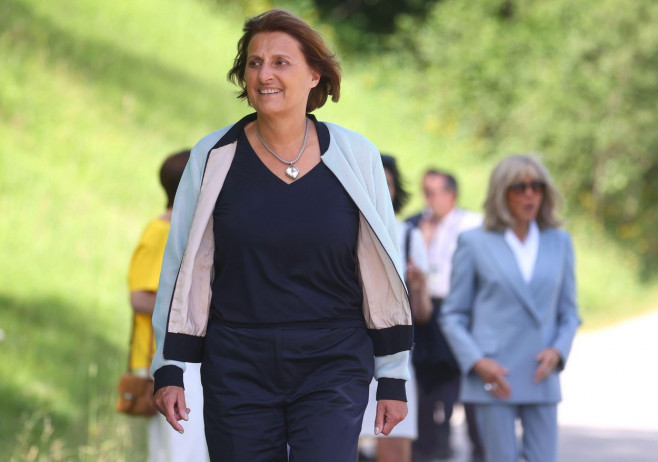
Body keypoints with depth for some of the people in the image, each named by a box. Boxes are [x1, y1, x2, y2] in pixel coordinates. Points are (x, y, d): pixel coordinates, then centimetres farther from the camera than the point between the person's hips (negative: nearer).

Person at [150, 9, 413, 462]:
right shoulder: (214, 158, 1)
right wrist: (169, 371, 2)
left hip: (333, 366, -1)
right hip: (237, 369, 1)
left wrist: (393, 379, 5)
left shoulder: (355, 157, 1)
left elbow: (384, 275, 5)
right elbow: (183, 269, 5)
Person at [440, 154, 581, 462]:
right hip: (493, 378, -3)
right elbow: (453, 315, 5)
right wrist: (477, 361, -9)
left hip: (541, 379, 3)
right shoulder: (475, 243, 5)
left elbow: (569, 312, 16)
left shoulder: (559, 242, 13)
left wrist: (558, 350, -3)